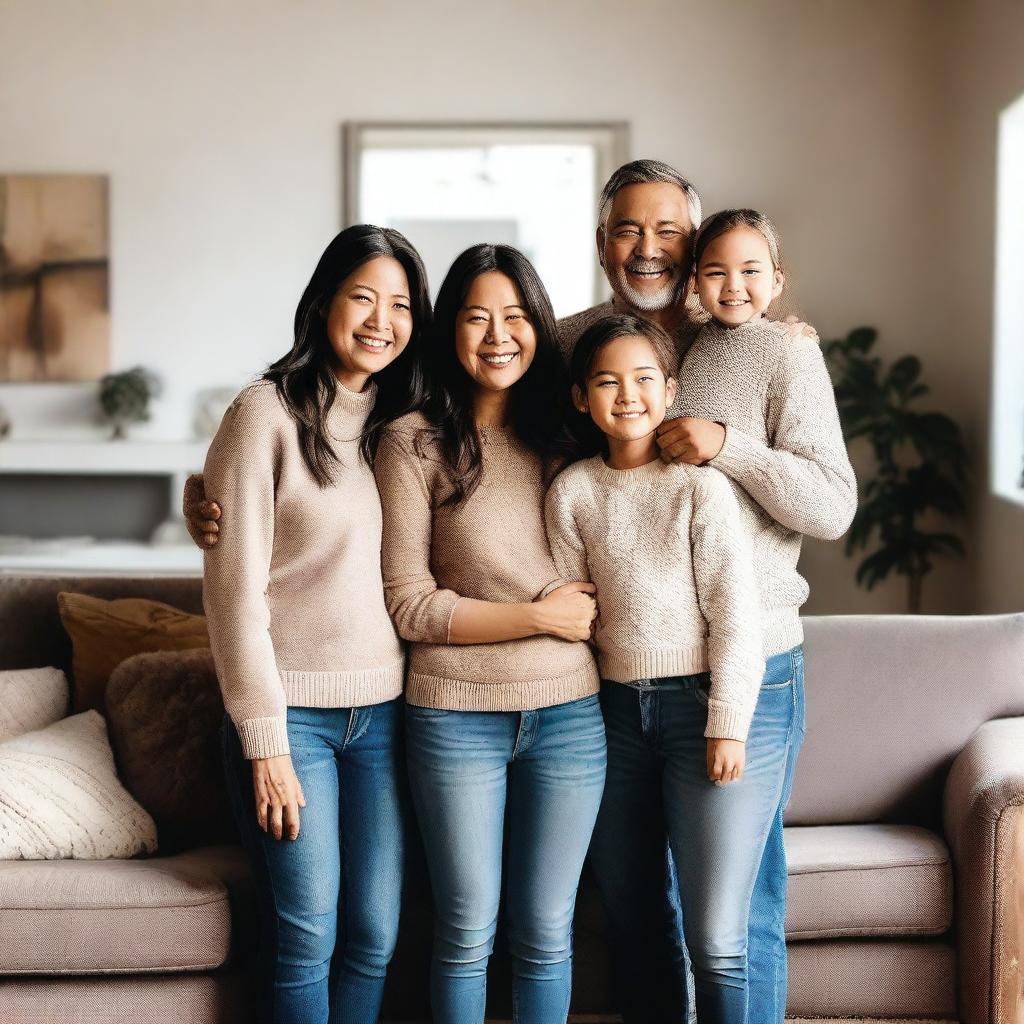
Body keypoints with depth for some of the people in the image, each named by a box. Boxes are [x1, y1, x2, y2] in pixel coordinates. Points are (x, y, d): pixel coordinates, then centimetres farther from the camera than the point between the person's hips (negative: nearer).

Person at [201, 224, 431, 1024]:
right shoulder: (267, 414, -8)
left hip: (384, 710, 5)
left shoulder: (404, 423, 9)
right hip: (292, 711, -5)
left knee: (375, 936, 7)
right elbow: (235, 590, -10)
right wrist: (265, 744, -12)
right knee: (306, 941, -1)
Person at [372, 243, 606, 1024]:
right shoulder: (415, 443, -7)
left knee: (546, 931, 13)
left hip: (568, 715, 3)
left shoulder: (567, 434, 5)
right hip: (456, 717, -3)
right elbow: (408, 604, -10)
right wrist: (538, 615, -12)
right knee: (468, 931, 9)